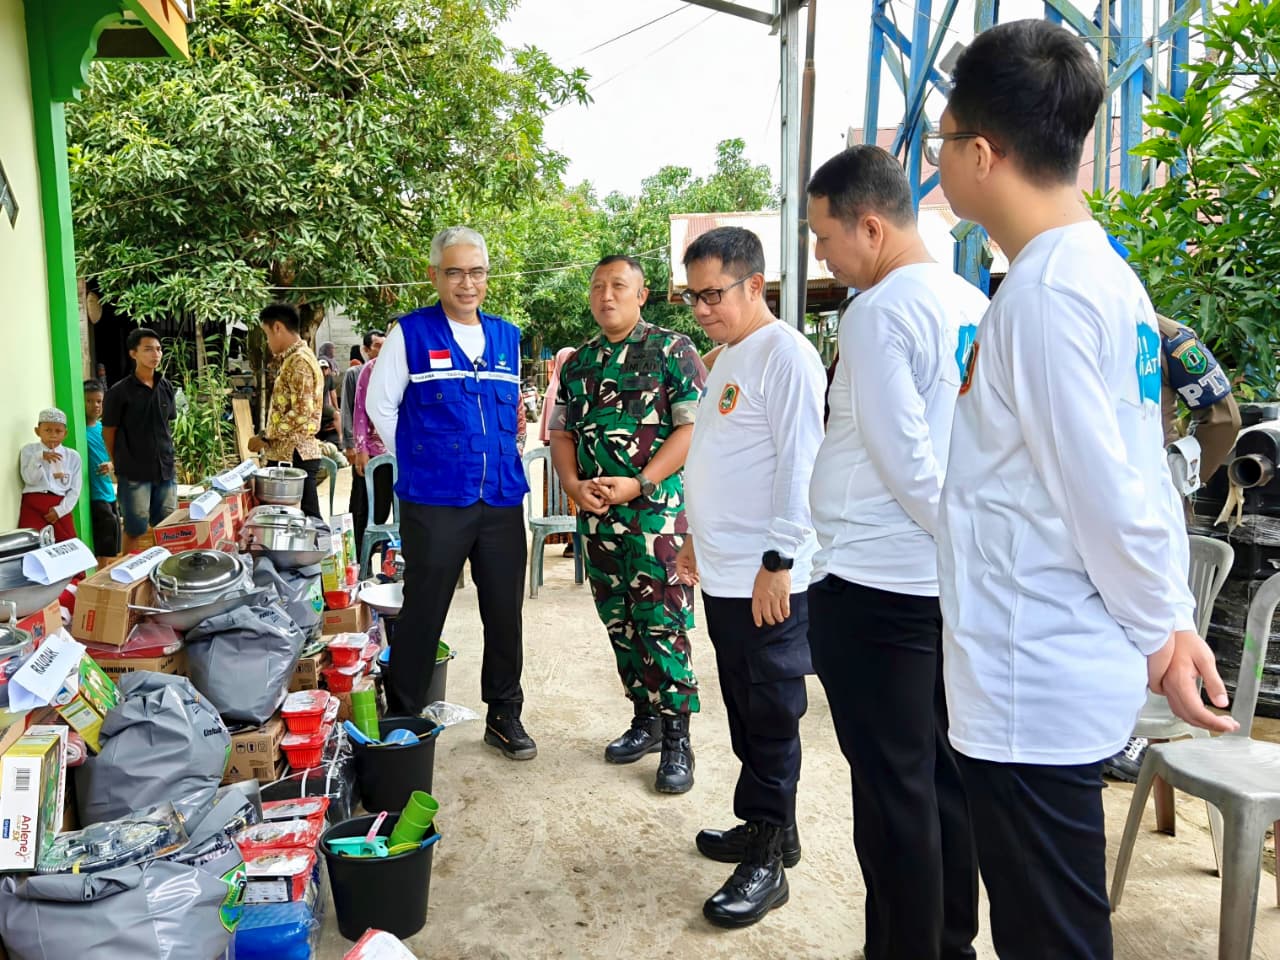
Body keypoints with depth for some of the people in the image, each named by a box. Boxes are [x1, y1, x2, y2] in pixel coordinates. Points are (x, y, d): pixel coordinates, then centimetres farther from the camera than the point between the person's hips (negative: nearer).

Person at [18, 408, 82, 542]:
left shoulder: (73, 456, 9)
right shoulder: (29, 450, 7)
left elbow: (75, 489, 4)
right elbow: (29, 479, -7)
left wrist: (60, 510, -8)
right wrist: (40, 457, -19)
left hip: (60, 507, 1)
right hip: (33, 505, -1)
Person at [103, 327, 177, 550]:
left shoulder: (166, 387, 7)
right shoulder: (119, 392, -9)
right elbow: (109, 433, -3)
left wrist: (166, 455, 13)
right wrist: (120, 467, 1)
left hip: (166, 471, 5)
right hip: (134, 474, -5)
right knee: (135, 532, 2)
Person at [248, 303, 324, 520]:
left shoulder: (300, 361, -13)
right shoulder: (293, 360, 18)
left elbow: (301, 413, -20)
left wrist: (265, 438, -15)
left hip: (295, 456, -10)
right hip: (288, 454, 10)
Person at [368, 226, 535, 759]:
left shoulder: (507, 337, 11)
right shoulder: (410, 334, -2)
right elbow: (380, 404, 2)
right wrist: (416, 463, 3)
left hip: (502, 499, 4)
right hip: (434, 502, -4)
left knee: (505, 613, 10)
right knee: (423, 614, 5)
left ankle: (504, 716, 26)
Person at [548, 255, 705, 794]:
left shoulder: (673, 350, -3)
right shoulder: (578, 362, 15)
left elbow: (693, 428, -10)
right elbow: (560, 431, 16)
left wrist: (638, 484, -18)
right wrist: (574, 483, -4)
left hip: (656, 510, -6)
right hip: (596, 515, 6)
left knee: (661, 624, -5)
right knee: (619, 624, 12)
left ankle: (676, 739, 5)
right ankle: (645, 719, 27)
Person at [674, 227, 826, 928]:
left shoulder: (785, 354, -11)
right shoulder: (724, 361, 17)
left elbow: (800, 464, -17)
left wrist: (778, 560, -19)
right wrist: (699, 536, 22)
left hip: (769, 579, -9)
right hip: (723, 575, 9)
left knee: (769, 718, 1)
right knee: (745, 711, 17)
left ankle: (766, 861, 13)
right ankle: (769, 829, 31)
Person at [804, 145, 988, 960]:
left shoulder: (879, 312, -14)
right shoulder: (975, 305, 10)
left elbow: (902, 460, -16)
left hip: (872, 586, -8)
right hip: (951, 584, 8)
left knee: (893, 789, 3)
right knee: (945, 776, 16)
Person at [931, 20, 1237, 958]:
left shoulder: (1044, 292, -20)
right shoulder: (1106, 272, 10)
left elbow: (1107, 494, -20)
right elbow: (1143, 476, 11)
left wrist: (1158, 634, -6)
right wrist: (1174, 622, 13)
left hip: (1030, 690, -9)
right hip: (1060, 676, 9)